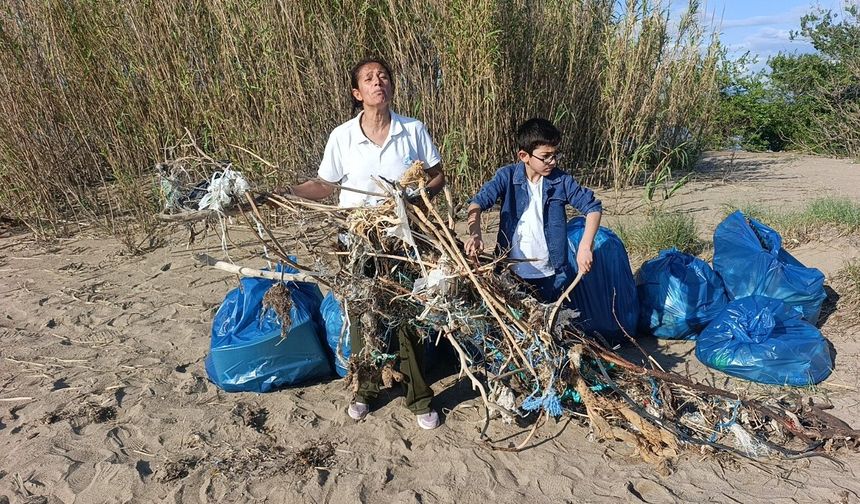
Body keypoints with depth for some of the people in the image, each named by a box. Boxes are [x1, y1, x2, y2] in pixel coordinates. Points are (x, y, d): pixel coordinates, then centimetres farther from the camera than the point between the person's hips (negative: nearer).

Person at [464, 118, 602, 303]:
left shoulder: (561, 180, -5)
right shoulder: (507, 176, -8)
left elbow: (593, 207, -4)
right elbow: (477, 203, -16)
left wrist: (585, 246, -17)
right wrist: (475, 234, -35)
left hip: (550, 274, 1)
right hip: (512, 272, -1)